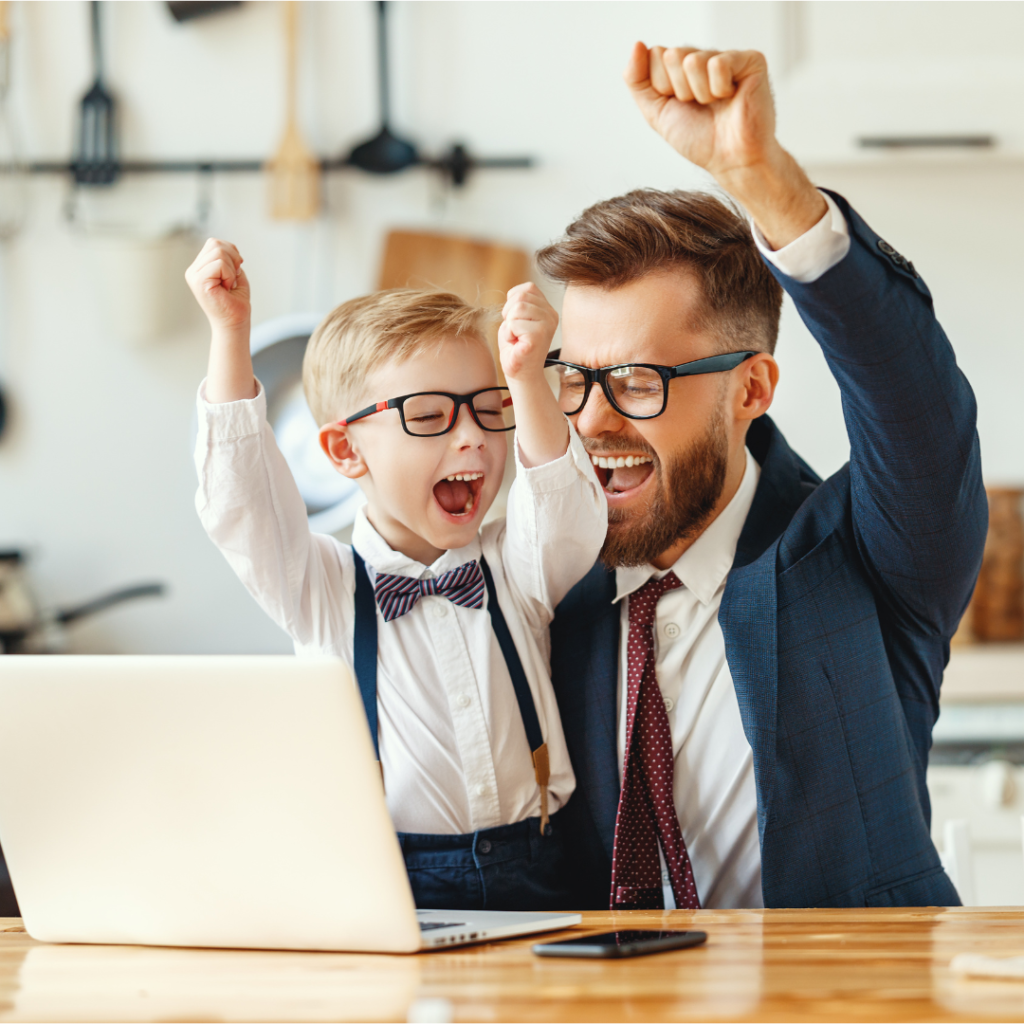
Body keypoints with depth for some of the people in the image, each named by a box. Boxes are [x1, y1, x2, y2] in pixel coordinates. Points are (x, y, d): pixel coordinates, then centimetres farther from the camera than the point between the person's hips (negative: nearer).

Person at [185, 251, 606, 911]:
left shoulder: (519, 572, 10)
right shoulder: (321, 589, 4)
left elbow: (566, 508, -9)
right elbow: (240, 499, -8)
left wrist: (527, 379, -25)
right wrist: (231, 332, -17)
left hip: (532, 889, 2)